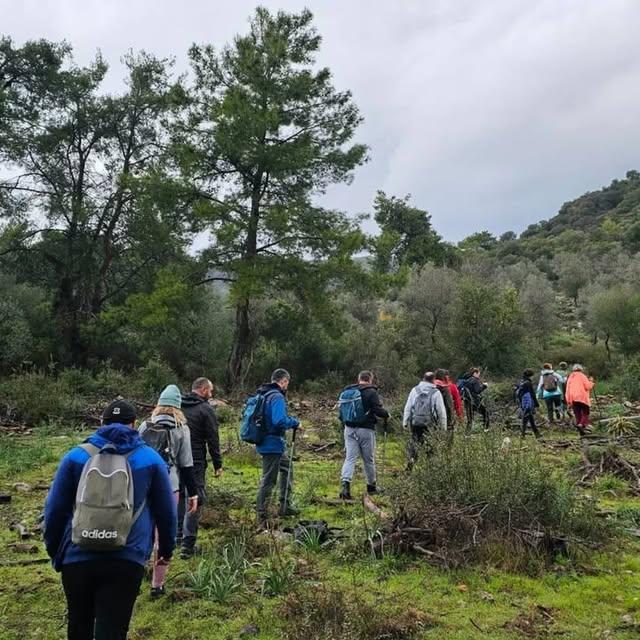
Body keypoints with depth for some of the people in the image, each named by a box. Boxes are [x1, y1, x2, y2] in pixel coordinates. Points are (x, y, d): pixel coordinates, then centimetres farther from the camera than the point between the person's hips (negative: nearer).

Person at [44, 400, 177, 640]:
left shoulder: (76, 456, 3)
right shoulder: (151, 459, 4)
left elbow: (54, 509, 7)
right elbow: (166, 511, 10)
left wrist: (54, 549, 21)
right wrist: (166, 547, 24)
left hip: (77, 557, 2)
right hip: (127, 560, -2)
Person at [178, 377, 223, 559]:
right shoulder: (206, 410, -10)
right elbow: (213, 440, -9)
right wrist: (218, 464, -2)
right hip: (195, 462, -6)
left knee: (178, 496, 20)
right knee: (195, 499, 0)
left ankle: (178, 534, 29)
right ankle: (188, 543, -2)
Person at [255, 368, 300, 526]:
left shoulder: (263, 394, 9)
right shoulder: (277, 397, -19)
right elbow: (280, 421, -30)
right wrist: (295, 423, -13)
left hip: (265, 441, 10)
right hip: (273, 444, -10)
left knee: (287, 468, 25)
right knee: (268, 479, -1)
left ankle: (285, 506, 33)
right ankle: (262, 517, 8)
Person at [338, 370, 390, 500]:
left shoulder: (346, 391, 8)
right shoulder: (371, 392, -10)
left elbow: (341, 411, 12)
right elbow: (378, 410, -15)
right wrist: (386, 415, 4)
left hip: (349, 429, 4)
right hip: (366, 429, -4)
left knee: (350, 458, 3)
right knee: (369, 459, 11)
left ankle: (345, 482, -16)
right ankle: (372, 486, 26)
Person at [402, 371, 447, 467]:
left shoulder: (415, 390, 4)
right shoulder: (436, 392, -3)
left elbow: (407, 408, 7)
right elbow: (441, 411, -1)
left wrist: (405, 422, 13)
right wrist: (443, 426, 7)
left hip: (415, 423, 2)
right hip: (430, 423, -2)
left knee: (414, 442, 13)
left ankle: (412, 460, 7)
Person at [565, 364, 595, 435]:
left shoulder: (570, 377, 17)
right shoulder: (582, 376, 2)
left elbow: (568, 390, 12)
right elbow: (588, 386, -8)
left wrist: (569, 401, 13)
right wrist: (591, 382, 12)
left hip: (573, 399, 5)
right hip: (582, 398, -5)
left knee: (578, 415, 9)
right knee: (585, 413, -2)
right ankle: (581, 424, -27)